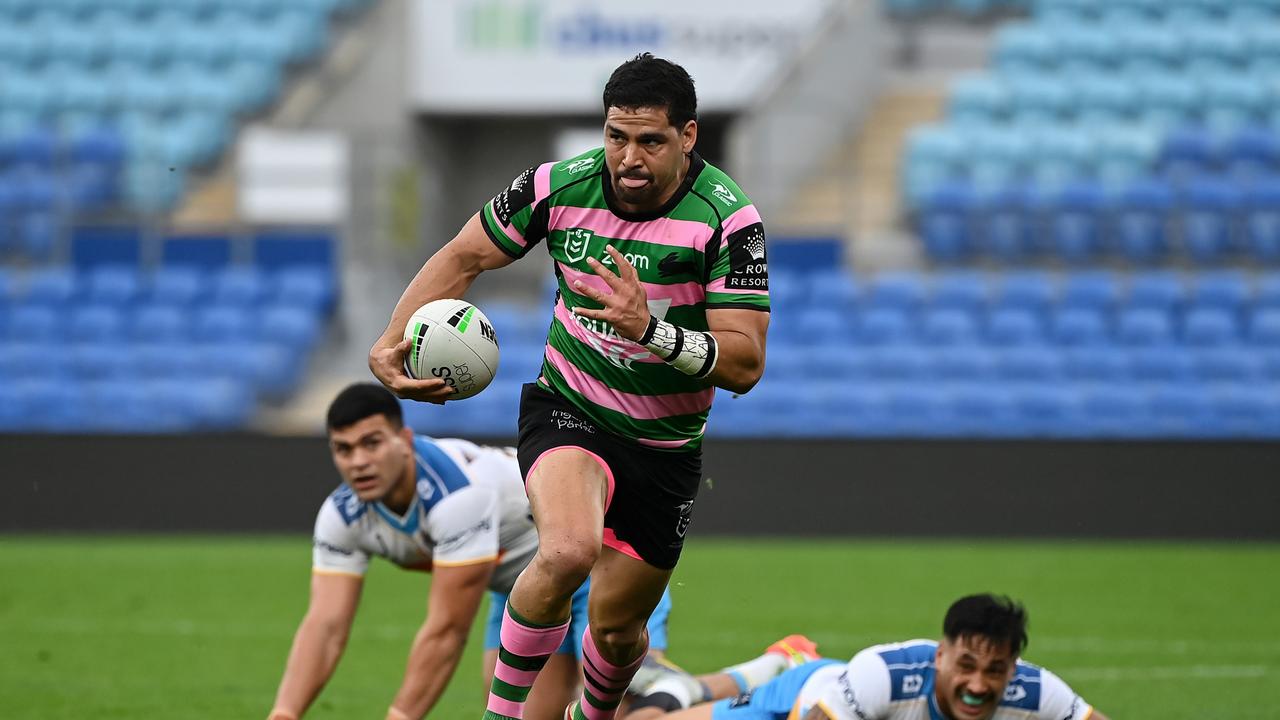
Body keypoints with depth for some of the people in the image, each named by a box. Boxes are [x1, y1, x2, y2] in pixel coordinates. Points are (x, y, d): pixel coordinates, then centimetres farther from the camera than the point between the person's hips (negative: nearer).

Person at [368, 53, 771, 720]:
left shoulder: (727, 219, -19)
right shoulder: (559, 187, -13)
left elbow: (745, 364, -22)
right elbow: (463, 257, 4)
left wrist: (650, 328, -38)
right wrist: (391, 344, -8)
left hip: (666, 446, 1)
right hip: (567, 411, -1)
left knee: (616, 629, 10)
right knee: (569, 550, -33)